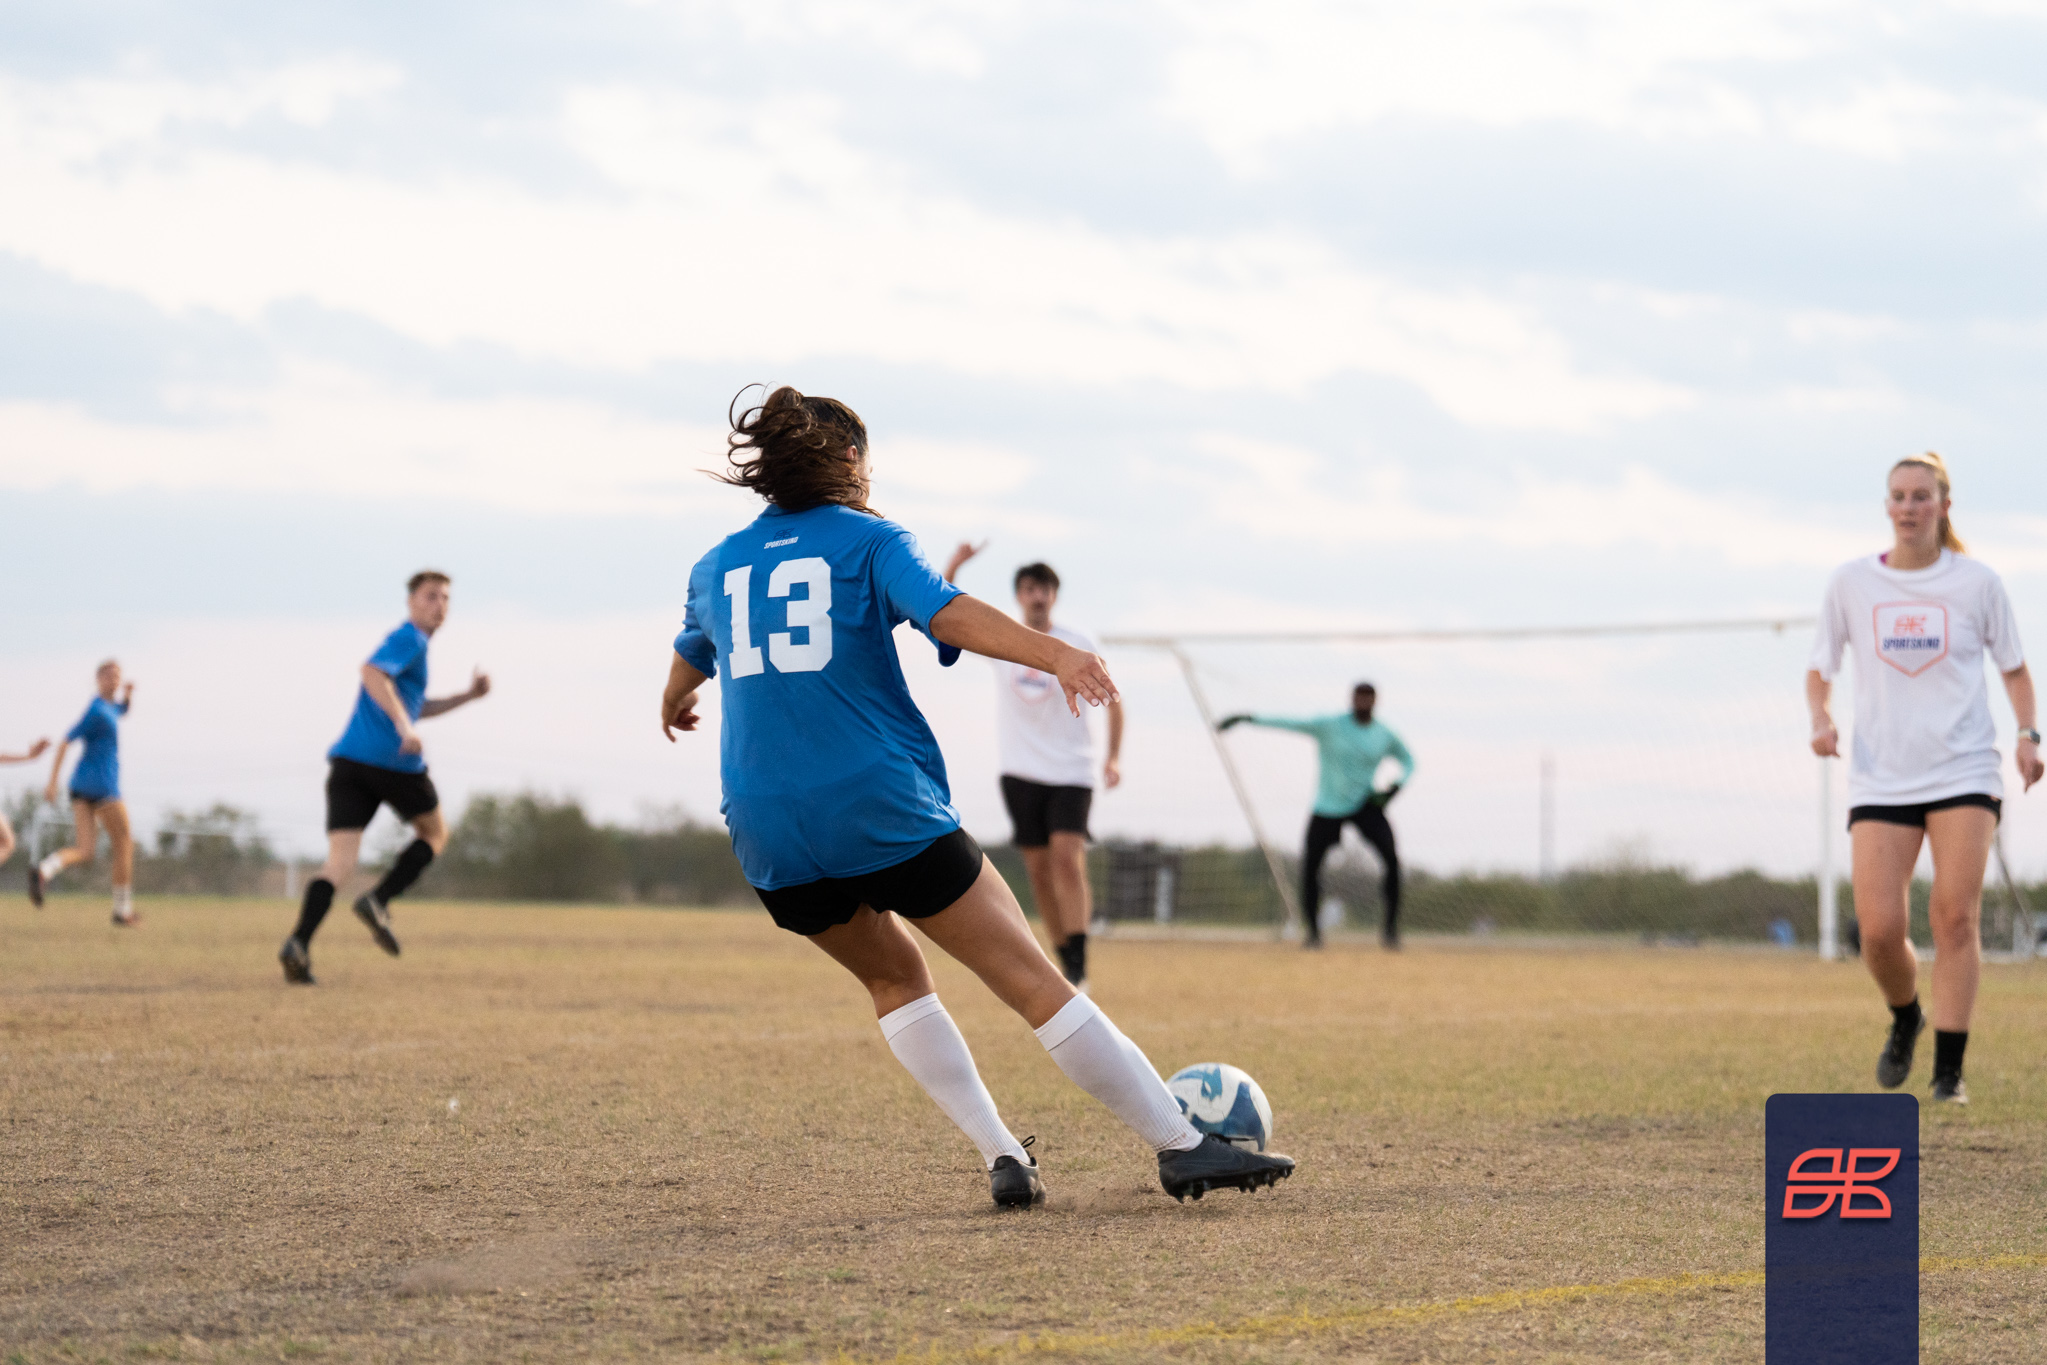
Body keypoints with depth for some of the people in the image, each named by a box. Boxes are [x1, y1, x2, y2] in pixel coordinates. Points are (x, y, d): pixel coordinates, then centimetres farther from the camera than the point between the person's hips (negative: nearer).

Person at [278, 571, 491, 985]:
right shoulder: (409, 639, -3)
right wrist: (403, 725, -30)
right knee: (434, 833, 18)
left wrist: (468, 696, 31)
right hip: (394, 761, -7)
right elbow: (372, 673, -22)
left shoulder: (412, 642, 28)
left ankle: (299, 943, -25)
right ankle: (378, 900, 0)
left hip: (348, 762, 7)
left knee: (340, 860, -5)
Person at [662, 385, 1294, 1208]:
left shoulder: (715, 567, 17)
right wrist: (1052, 653, -33)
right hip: (885, 810, -5)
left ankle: (999, 1154, 12)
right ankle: (1182, 1147, -2)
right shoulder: (867, 541, 2)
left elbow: (690, 659, 38)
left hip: (773, 842, 5)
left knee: (894, 980, 25)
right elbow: (946, 613, -19)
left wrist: (673, 706, 61)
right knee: (1033, 982, -3)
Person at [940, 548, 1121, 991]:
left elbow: (1111, 699, 8)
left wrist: (1113, 755, -3)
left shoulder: (1078, 645, -1)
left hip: (1071, 772, -3)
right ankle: (1067, 964, 14)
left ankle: (1079, 968, -23)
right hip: (1021, 772, 3)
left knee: (1067, 858, -19)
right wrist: (954, 567, -15)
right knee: (1039, 869, 3)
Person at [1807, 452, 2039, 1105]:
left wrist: (2028, 733, -3)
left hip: (1965, 774, -1)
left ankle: (1949, 1070, -7)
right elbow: (1820, 669, 13)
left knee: (1957, 916, -13)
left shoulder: (1976, 582, 3)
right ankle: (1905, 1019, 24)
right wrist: (1821, 719, -7)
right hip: (1881, 777, 1)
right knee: (1879, 930, -9)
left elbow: (2013, 667, 13)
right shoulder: (1851, 583, 5)